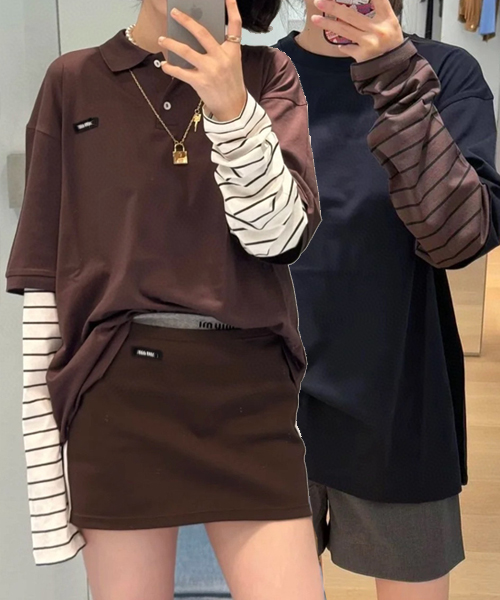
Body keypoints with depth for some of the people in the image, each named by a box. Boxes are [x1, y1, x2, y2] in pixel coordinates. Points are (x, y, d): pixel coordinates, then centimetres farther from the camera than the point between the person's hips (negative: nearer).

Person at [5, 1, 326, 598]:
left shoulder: (267, 74, 7)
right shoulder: (73, 81, 5)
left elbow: (281, 233, -5)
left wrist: (232, 107, -19)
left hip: (249, 386, 1)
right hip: (117, 390, 0)